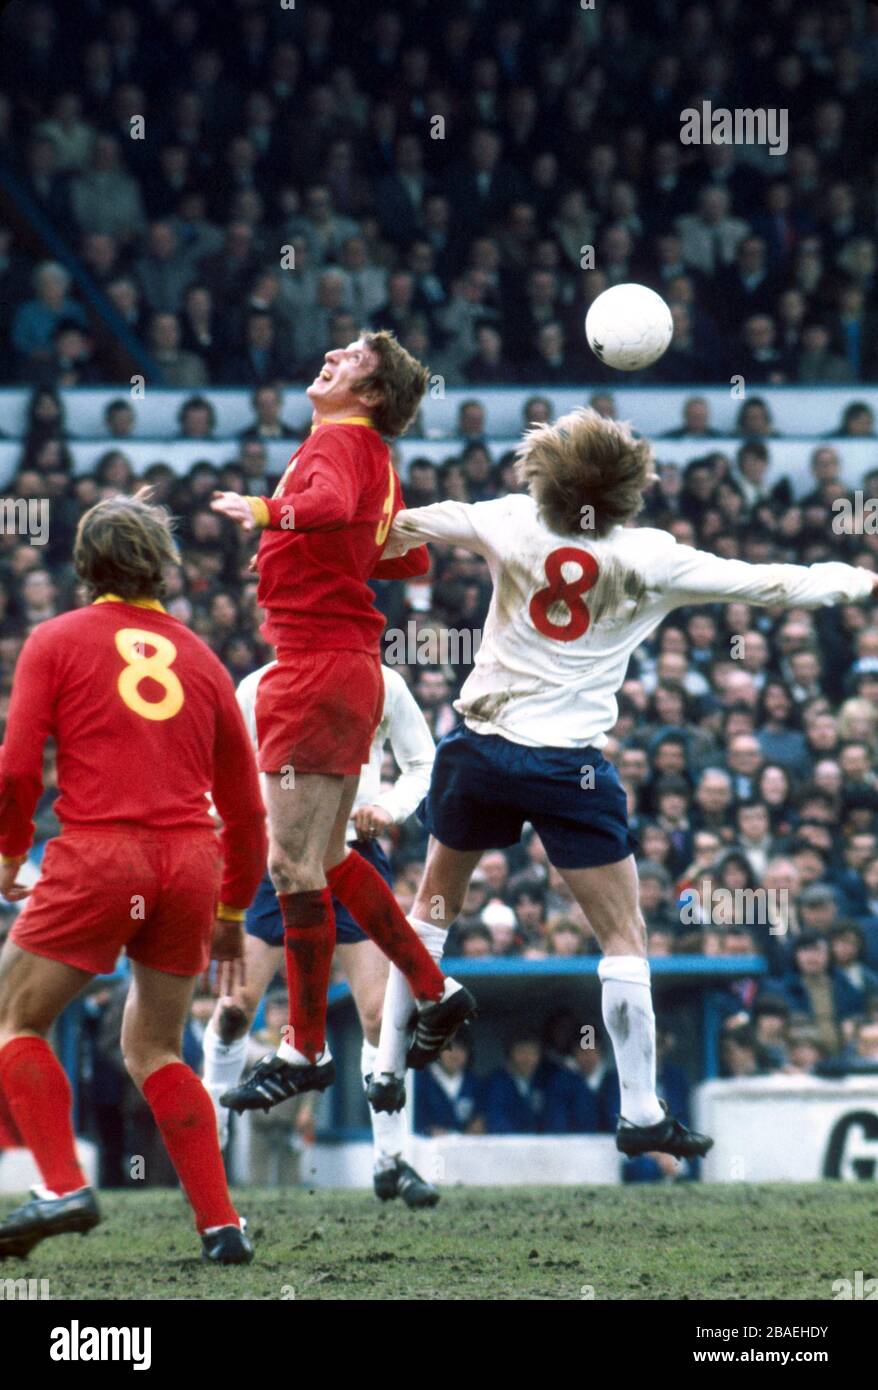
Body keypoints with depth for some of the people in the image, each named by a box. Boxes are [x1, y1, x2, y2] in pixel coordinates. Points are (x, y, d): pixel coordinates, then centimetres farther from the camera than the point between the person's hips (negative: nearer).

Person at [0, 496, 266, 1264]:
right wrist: (232, 912, 28)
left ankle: (65, 1187, -8)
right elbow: (245, 805, 18)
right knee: (155, 1050, 17)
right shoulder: (199, 657, 16)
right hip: (190, 862, 4)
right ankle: (221, 1223, 6)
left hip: (98, 855, -4)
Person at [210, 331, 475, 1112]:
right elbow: (412, 558, 25)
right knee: (327, 859, 21)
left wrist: (266, 511, -21)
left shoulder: (339, 441, -11)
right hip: (349, 666, 10)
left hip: (318, 667, -10)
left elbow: (331, 505, -34)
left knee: (295, 867, -4)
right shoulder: (377, 462, 14)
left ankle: (307, 1053, 2)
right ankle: (435, 992, 27)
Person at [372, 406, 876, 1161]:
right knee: (624, 936, 4)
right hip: (567, 763, -3)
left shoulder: (514, 526, -5)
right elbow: (762, 583, -3)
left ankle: (388, 1066, 25)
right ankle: (641, 1112, 1)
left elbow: (411, 526, 1)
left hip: (479, 749, 3)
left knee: (432, 907, 23)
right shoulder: (646, 559, -9)